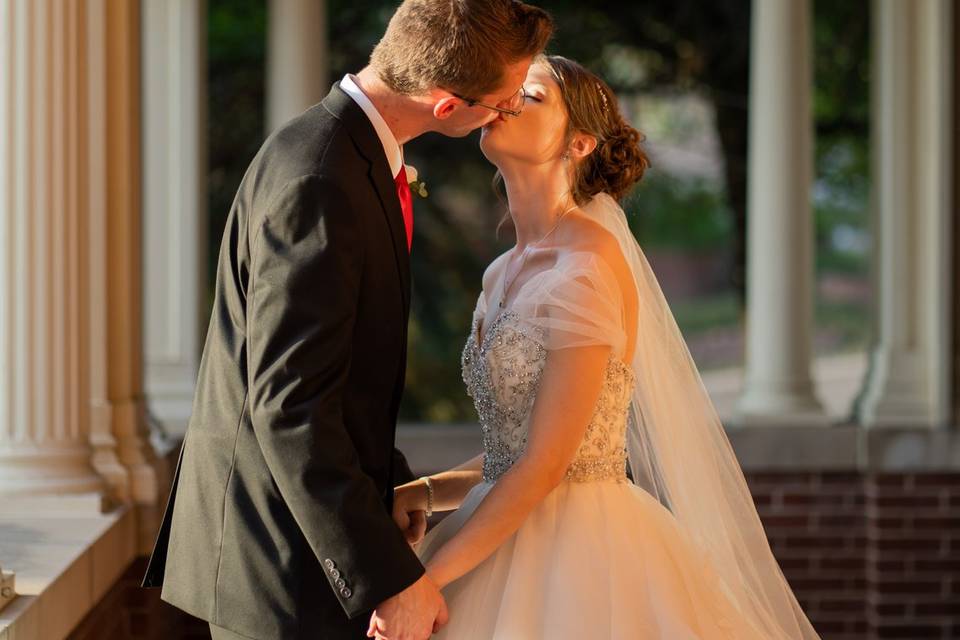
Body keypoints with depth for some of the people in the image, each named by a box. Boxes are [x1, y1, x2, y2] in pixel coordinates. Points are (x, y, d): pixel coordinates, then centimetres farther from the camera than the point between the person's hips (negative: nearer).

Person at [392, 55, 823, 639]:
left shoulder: (589, 267, -15)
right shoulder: (504, 274, 10)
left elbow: (544, 466, -19)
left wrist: (424, 579, -17)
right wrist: (420, 493, 0)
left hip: (584, 549, -8)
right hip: (509, 538, 8)